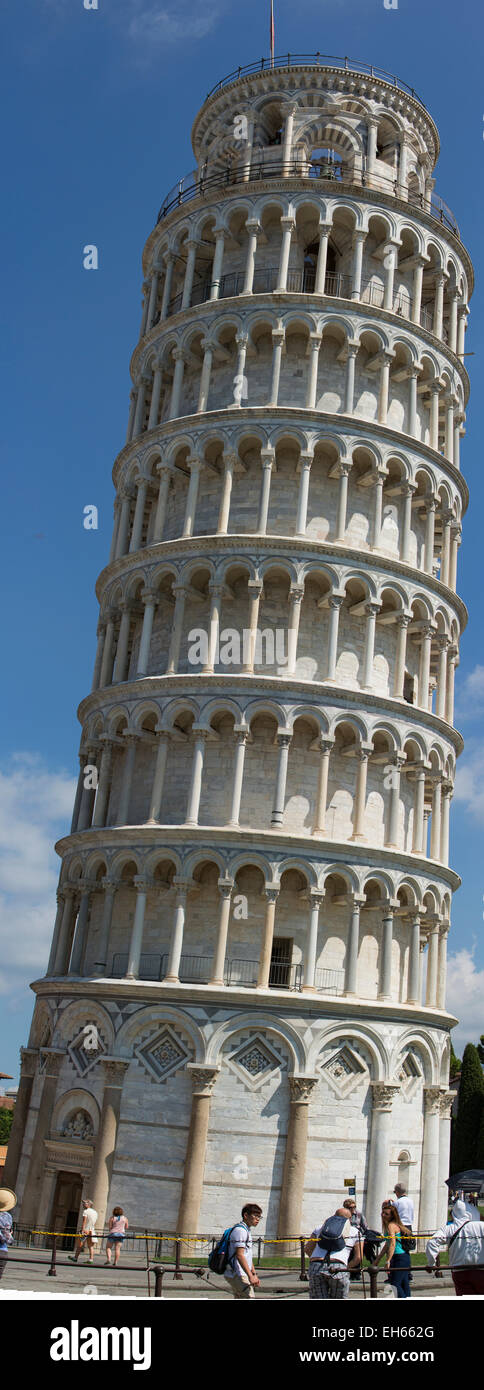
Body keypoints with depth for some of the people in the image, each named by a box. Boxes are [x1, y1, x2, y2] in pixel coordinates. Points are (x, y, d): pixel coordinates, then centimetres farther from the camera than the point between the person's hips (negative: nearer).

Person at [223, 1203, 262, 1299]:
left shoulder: (247, 1230, 18)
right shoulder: (240, 1230, -15)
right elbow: (239, 1255, -23)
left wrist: (254, 1275, 20)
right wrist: (250, 1276, -25)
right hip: (237, 1275, -10)